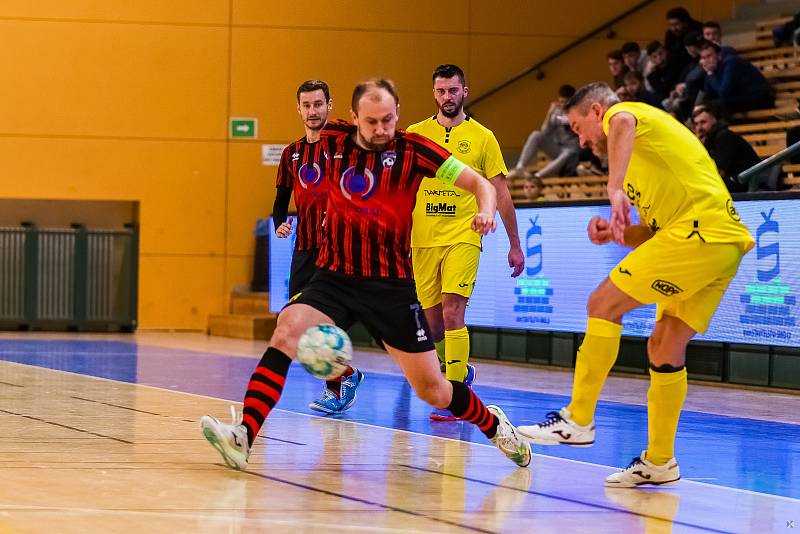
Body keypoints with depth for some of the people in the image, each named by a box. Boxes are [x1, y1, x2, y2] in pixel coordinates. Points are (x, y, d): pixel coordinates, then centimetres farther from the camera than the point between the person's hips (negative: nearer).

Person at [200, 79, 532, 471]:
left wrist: (485, 211, -27)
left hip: (391, 286, -1)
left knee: (432, 391, 4)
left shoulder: (411, 150, -7)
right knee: (286, 332, -28)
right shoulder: (332, 141, -1)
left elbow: (478, 183, -6)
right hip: (334, 277, 1)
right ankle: (243, 437, -35)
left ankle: (493, 424, 34)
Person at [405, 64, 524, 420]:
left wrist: (515, 244, 5)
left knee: (452, 314, -17)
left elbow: (500, 192, 6)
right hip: (423, 240, 3)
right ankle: (460, 373, 33)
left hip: (463, 239, -3)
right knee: (432, 322, 7)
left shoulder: (482, 137, 2)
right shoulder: (414, 134, 7)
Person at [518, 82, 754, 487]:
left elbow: (623, 123, -25)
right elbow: (653, 233, 30)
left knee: (604, 304, -7)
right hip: (725, 244, 10)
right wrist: (615, 233, 10)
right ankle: (659, 462, 17)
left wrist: (615, 189, -37)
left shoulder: (625, 112, 4)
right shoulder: (642, 152, 32)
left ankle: (578, 420, -5)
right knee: (665, 348, 13)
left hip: (698, 232, -10)